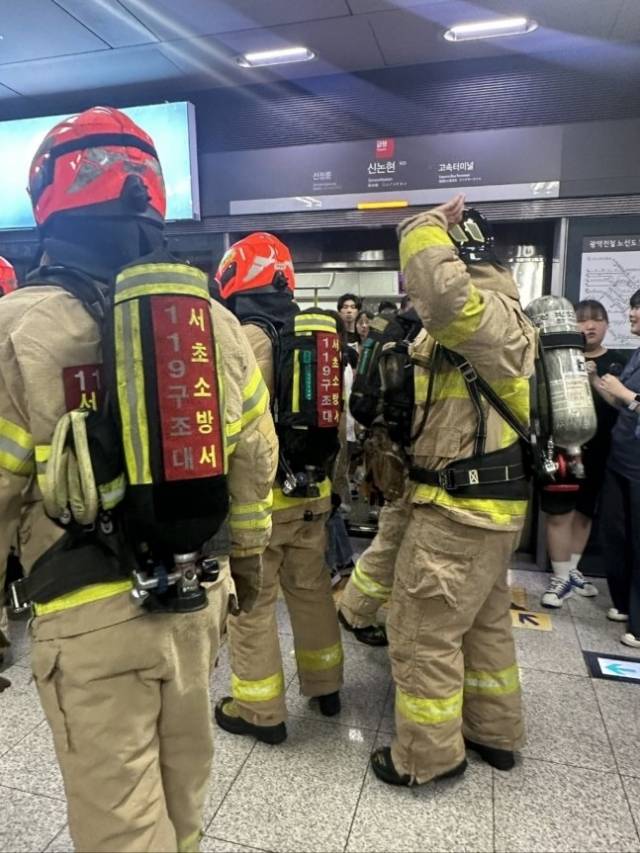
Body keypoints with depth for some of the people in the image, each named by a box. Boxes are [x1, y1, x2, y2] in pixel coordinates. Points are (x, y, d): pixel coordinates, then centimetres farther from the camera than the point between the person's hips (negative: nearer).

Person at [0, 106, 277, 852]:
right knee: (182, 780, 27)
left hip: (90, 613, -5)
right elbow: (254, 457, 5)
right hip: (197, 592, 6)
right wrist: (248, 555, 18)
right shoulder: (213, 316, 2)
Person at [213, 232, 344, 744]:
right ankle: (325, 686, 37)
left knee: (252, 600, 8)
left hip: (261, 491, -7)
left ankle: (260, 710, 22)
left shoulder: (247, 337, -16)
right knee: (311, 587, 20)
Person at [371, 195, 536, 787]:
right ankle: (495, 732, 39)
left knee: (422, 631, 3)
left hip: (460, 508, -11)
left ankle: (426, 756, 22)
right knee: (484, 621, 22)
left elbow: (440, 291, -41)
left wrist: (426, 226, -23)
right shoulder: (483, 320, 15)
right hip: (489, 501, 11)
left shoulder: (490, 315, -18)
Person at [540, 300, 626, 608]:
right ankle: (561, 578, 11)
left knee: (584, 511, 15)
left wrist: (594, 379, -13)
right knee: (559, 513, -3)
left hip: (598, 451, 3)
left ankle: (571, 570, 32)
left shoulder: (617, 362, 5)